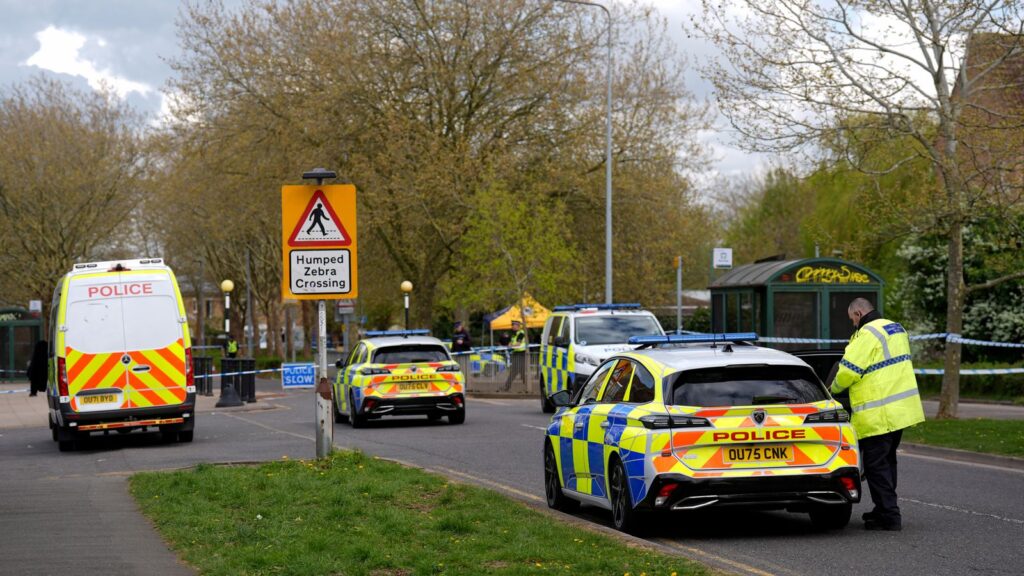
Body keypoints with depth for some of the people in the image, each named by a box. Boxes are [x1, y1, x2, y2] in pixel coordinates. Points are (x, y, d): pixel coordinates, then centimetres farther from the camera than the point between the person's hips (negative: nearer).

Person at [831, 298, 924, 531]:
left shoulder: (867, 334, -16)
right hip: (901, 408, 10)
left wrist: (833, 389, 3)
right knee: (887, 460, 20)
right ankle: (885, 509, 28)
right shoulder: (896, 329, 16)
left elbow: (848, 371, -16)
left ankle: (889, 516, -5)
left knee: (876, 464, -4)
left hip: (879, 414, -10)